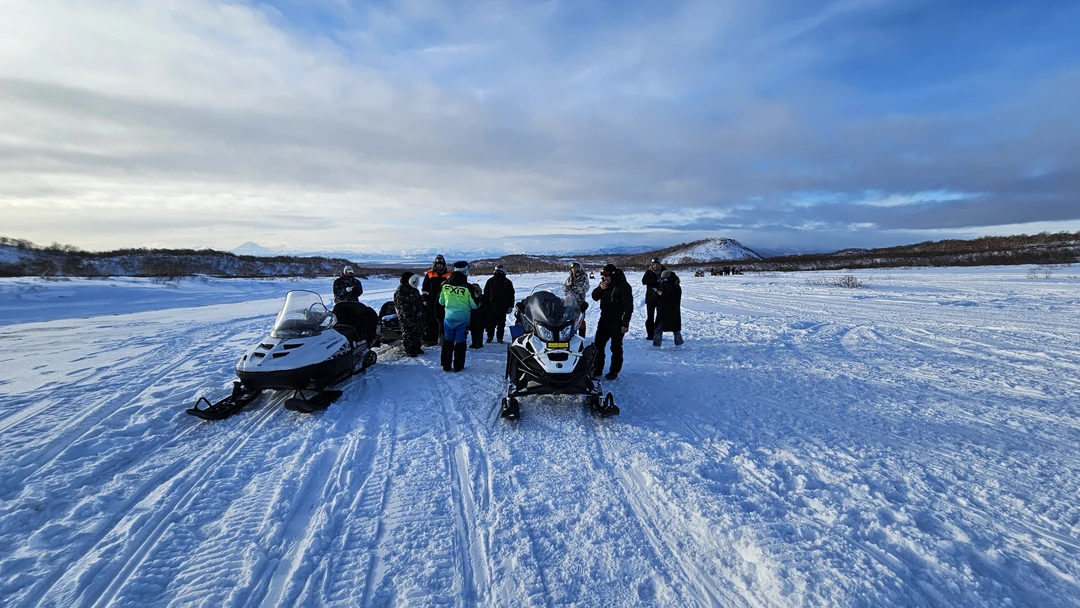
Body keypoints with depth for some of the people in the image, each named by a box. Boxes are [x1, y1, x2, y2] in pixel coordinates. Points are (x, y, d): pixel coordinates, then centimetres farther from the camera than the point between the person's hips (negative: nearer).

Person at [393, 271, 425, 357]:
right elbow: (400, 305, -17)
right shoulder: (400, 290, -12)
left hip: (417, 317, 8)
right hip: (406, 318, -8)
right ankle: (409, 350, 6)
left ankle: (416, 348, 28)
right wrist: (405, 316, -22)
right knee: (408, 333, -1)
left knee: (417, 332, 15)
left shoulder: (414, 290, 15)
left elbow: (419, 300, 27)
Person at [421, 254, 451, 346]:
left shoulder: (449, 275, 6)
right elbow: (424, 288, 8)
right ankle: (430, 339, 8)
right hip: (432, 302, 0)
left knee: (443, 321, 6)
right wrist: (425, 299, 2)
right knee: (431, 321, 3)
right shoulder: (429, 274, 5)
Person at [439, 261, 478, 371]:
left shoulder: (445, 285, -4)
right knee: (460, 341, 7)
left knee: (447, 341, 13)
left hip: (448, 317, 3)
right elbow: (475, 304, -8)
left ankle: (446, 365, 18)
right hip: (463, 318, -3)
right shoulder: (468, 287, -16)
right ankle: (458, 366, 12)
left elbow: (441, 302, 7)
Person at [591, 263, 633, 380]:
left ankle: (614, 371, 18)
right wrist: (600, 288, -9)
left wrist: (625, 323, -19)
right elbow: (595, 297, 12)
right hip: (604, 321, 7)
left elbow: (628, 306, -16)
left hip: (617, 323, -7)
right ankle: (597, 369, 21)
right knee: (597, 345, 9)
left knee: (616, 347, 5)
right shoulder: (605, 284, 7)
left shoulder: (623, 286, -14)